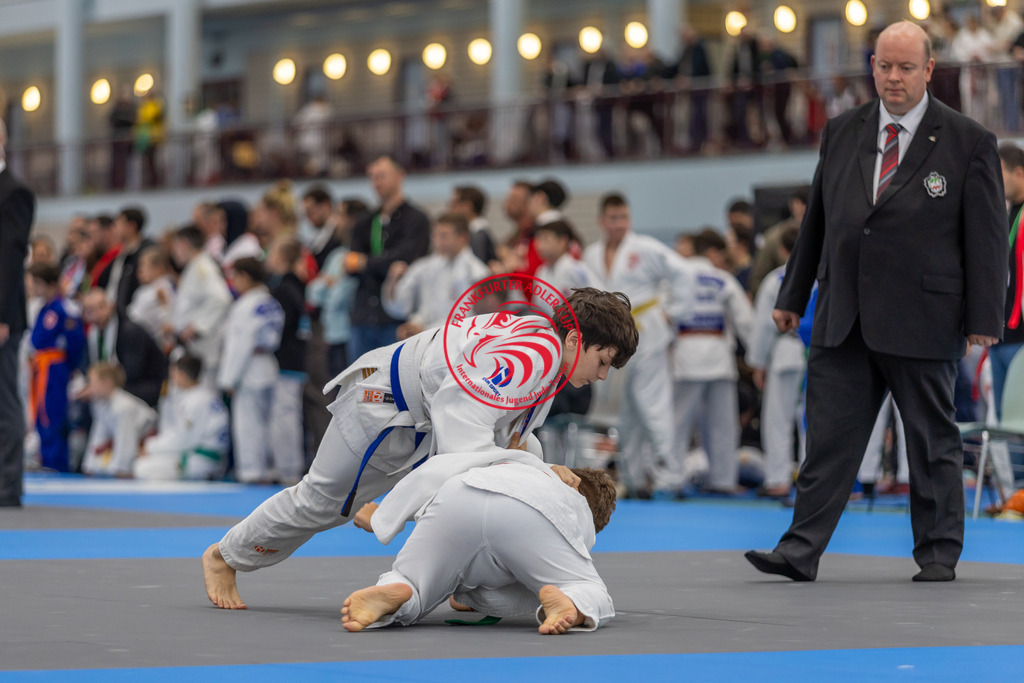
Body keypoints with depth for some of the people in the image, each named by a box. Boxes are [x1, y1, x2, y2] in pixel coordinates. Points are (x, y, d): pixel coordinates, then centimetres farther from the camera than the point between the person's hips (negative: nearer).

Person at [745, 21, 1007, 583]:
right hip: (843, 320, 3)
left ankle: (938, 554, 17)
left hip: (922, 321, -3)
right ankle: (800, 552, 1)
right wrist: (793, 296, 17)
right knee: (828, 437, 1)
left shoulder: (969, 142, -2)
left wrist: (984, 317, -6)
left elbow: (988, 236, -2)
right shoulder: (842, 133, 10)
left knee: (933, 442, 6)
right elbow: (816, 220, 17)